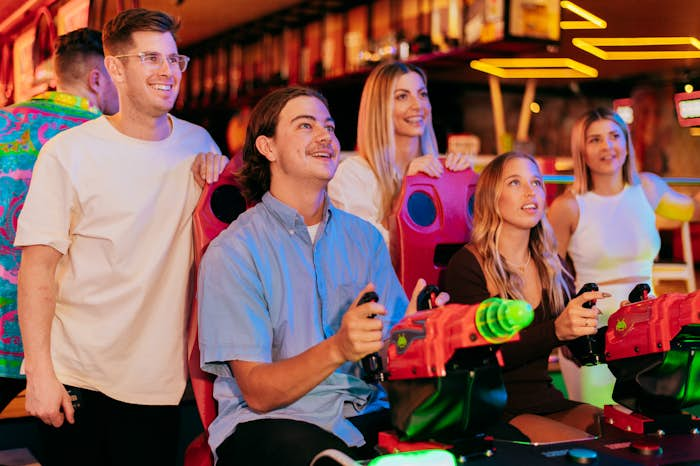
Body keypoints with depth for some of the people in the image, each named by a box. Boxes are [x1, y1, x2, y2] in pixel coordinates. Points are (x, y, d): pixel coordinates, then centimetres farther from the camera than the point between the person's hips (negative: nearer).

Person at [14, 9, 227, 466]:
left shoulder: (198, 145, 4)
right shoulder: (69, 152, -7)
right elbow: (37, 266, -9)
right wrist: (41, 373, -16)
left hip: (160, 380, 3)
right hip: (76, 377, -3)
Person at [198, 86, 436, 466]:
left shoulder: (365, 238, 11)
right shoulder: (232, 252, -5)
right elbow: (257, 392, -10)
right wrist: (338, 348, -27)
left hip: (366, 415, 4)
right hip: (266, 422, -4)